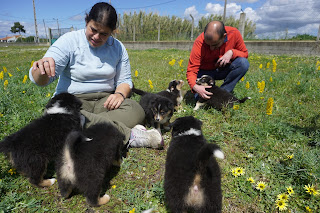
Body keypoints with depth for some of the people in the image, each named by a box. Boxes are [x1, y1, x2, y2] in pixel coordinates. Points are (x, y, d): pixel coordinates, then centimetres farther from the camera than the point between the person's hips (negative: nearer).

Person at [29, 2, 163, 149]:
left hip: (104, 100, 2)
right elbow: (40, 81, -13)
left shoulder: (118, 47, 4)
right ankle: (129, 135, -34)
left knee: (136, 111, -27)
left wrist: (120, 94, -16)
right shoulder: (69, 41, -7)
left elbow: (125, 80, 8)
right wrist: (42, 70, -39)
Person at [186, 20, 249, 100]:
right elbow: (191, 70, -25)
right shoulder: (199, 43, -27)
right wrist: (195, 87, -46)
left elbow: (245, 54, -4)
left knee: (244, 63, -26)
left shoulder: (234, 33, -19)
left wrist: (231, 52, -27)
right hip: (205, 71, -2)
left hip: (223, 69, 3)